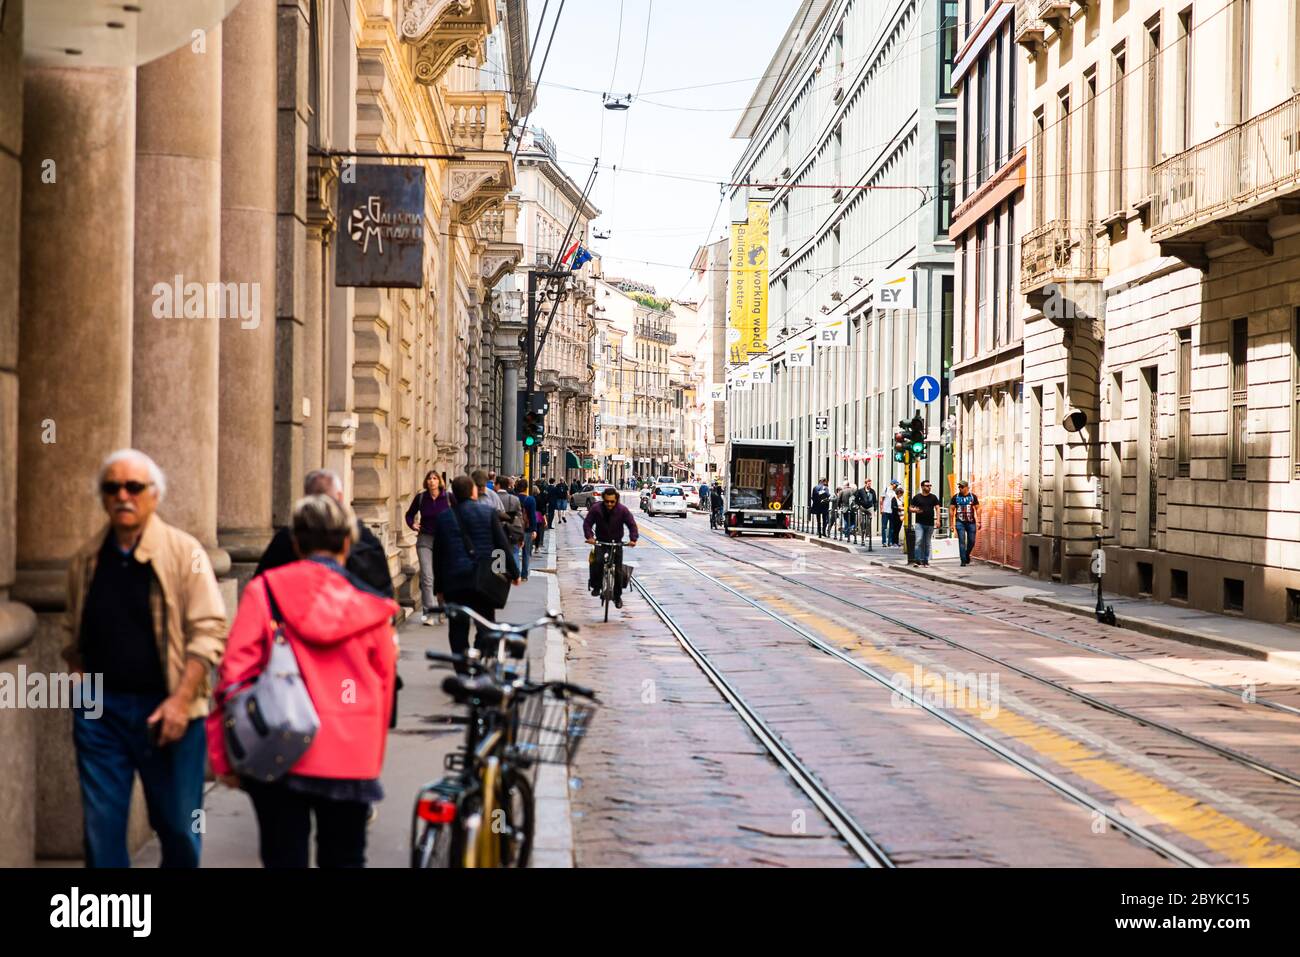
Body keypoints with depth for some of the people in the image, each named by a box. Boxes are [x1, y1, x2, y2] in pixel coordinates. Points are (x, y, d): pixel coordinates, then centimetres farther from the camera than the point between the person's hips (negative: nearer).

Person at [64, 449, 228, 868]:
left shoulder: (184, 552, -4)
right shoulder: (86, 560, 9)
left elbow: (209, 630, -9)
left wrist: (180, 700, -16)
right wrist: (78, 680, 6)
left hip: (166, 709, -3)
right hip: (99, 708, 3)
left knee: (179, 828, 5)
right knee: (101, 826, 3)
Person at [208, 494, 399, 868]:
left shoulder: (264, 591, -1)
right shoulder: (372, 607, 3)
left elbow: (235, 672, -6)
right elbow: (383, 687, 7)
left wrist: (224, 754, 0)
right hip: (351, 759, 1)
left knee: (284, 857, 7)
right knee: (343, 858, 15)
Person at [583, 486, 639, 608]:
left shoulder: (622, 510, -14)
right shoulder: (596, 508, -14)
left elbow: (632, 524, -9)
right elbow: (587, 523, -9)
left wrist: (633, 539, -22)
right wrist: (589, 536, -24)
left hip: (616, 542, 0)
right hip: (600, 542, 0)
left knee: (618, 570, -4)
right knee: (596, 564, -14)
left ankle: (617, 596, 10)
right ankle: (596, 586, 15)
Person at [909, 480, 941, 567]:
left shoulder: (933, 497, 8)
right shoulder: (917, 497, 5)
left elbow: (937, 508, 3)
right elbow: (910, 508, 10)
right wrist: (915, 510, -13)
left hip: (930, 524, 2)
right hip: (920, 523, -2)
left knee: (927, 543, 7)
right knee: (919, 541, -14)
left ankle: (926, 561, 13)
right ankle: (917, 560, -13)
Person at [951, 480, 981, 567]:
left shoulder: (973, 496, 3)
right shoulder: (955, 497, 4)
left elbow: (977, 509, 6)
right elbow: (952, 510, 8)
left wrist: (978, 522, -1)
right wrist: (952, 523, 3)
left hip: (971, 522, 1)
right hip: (960, 522, -1)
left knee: (971, 541, 5)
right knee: (961, 541, -6)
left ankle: (967, 555, 31)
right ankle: (963, 561, -4)